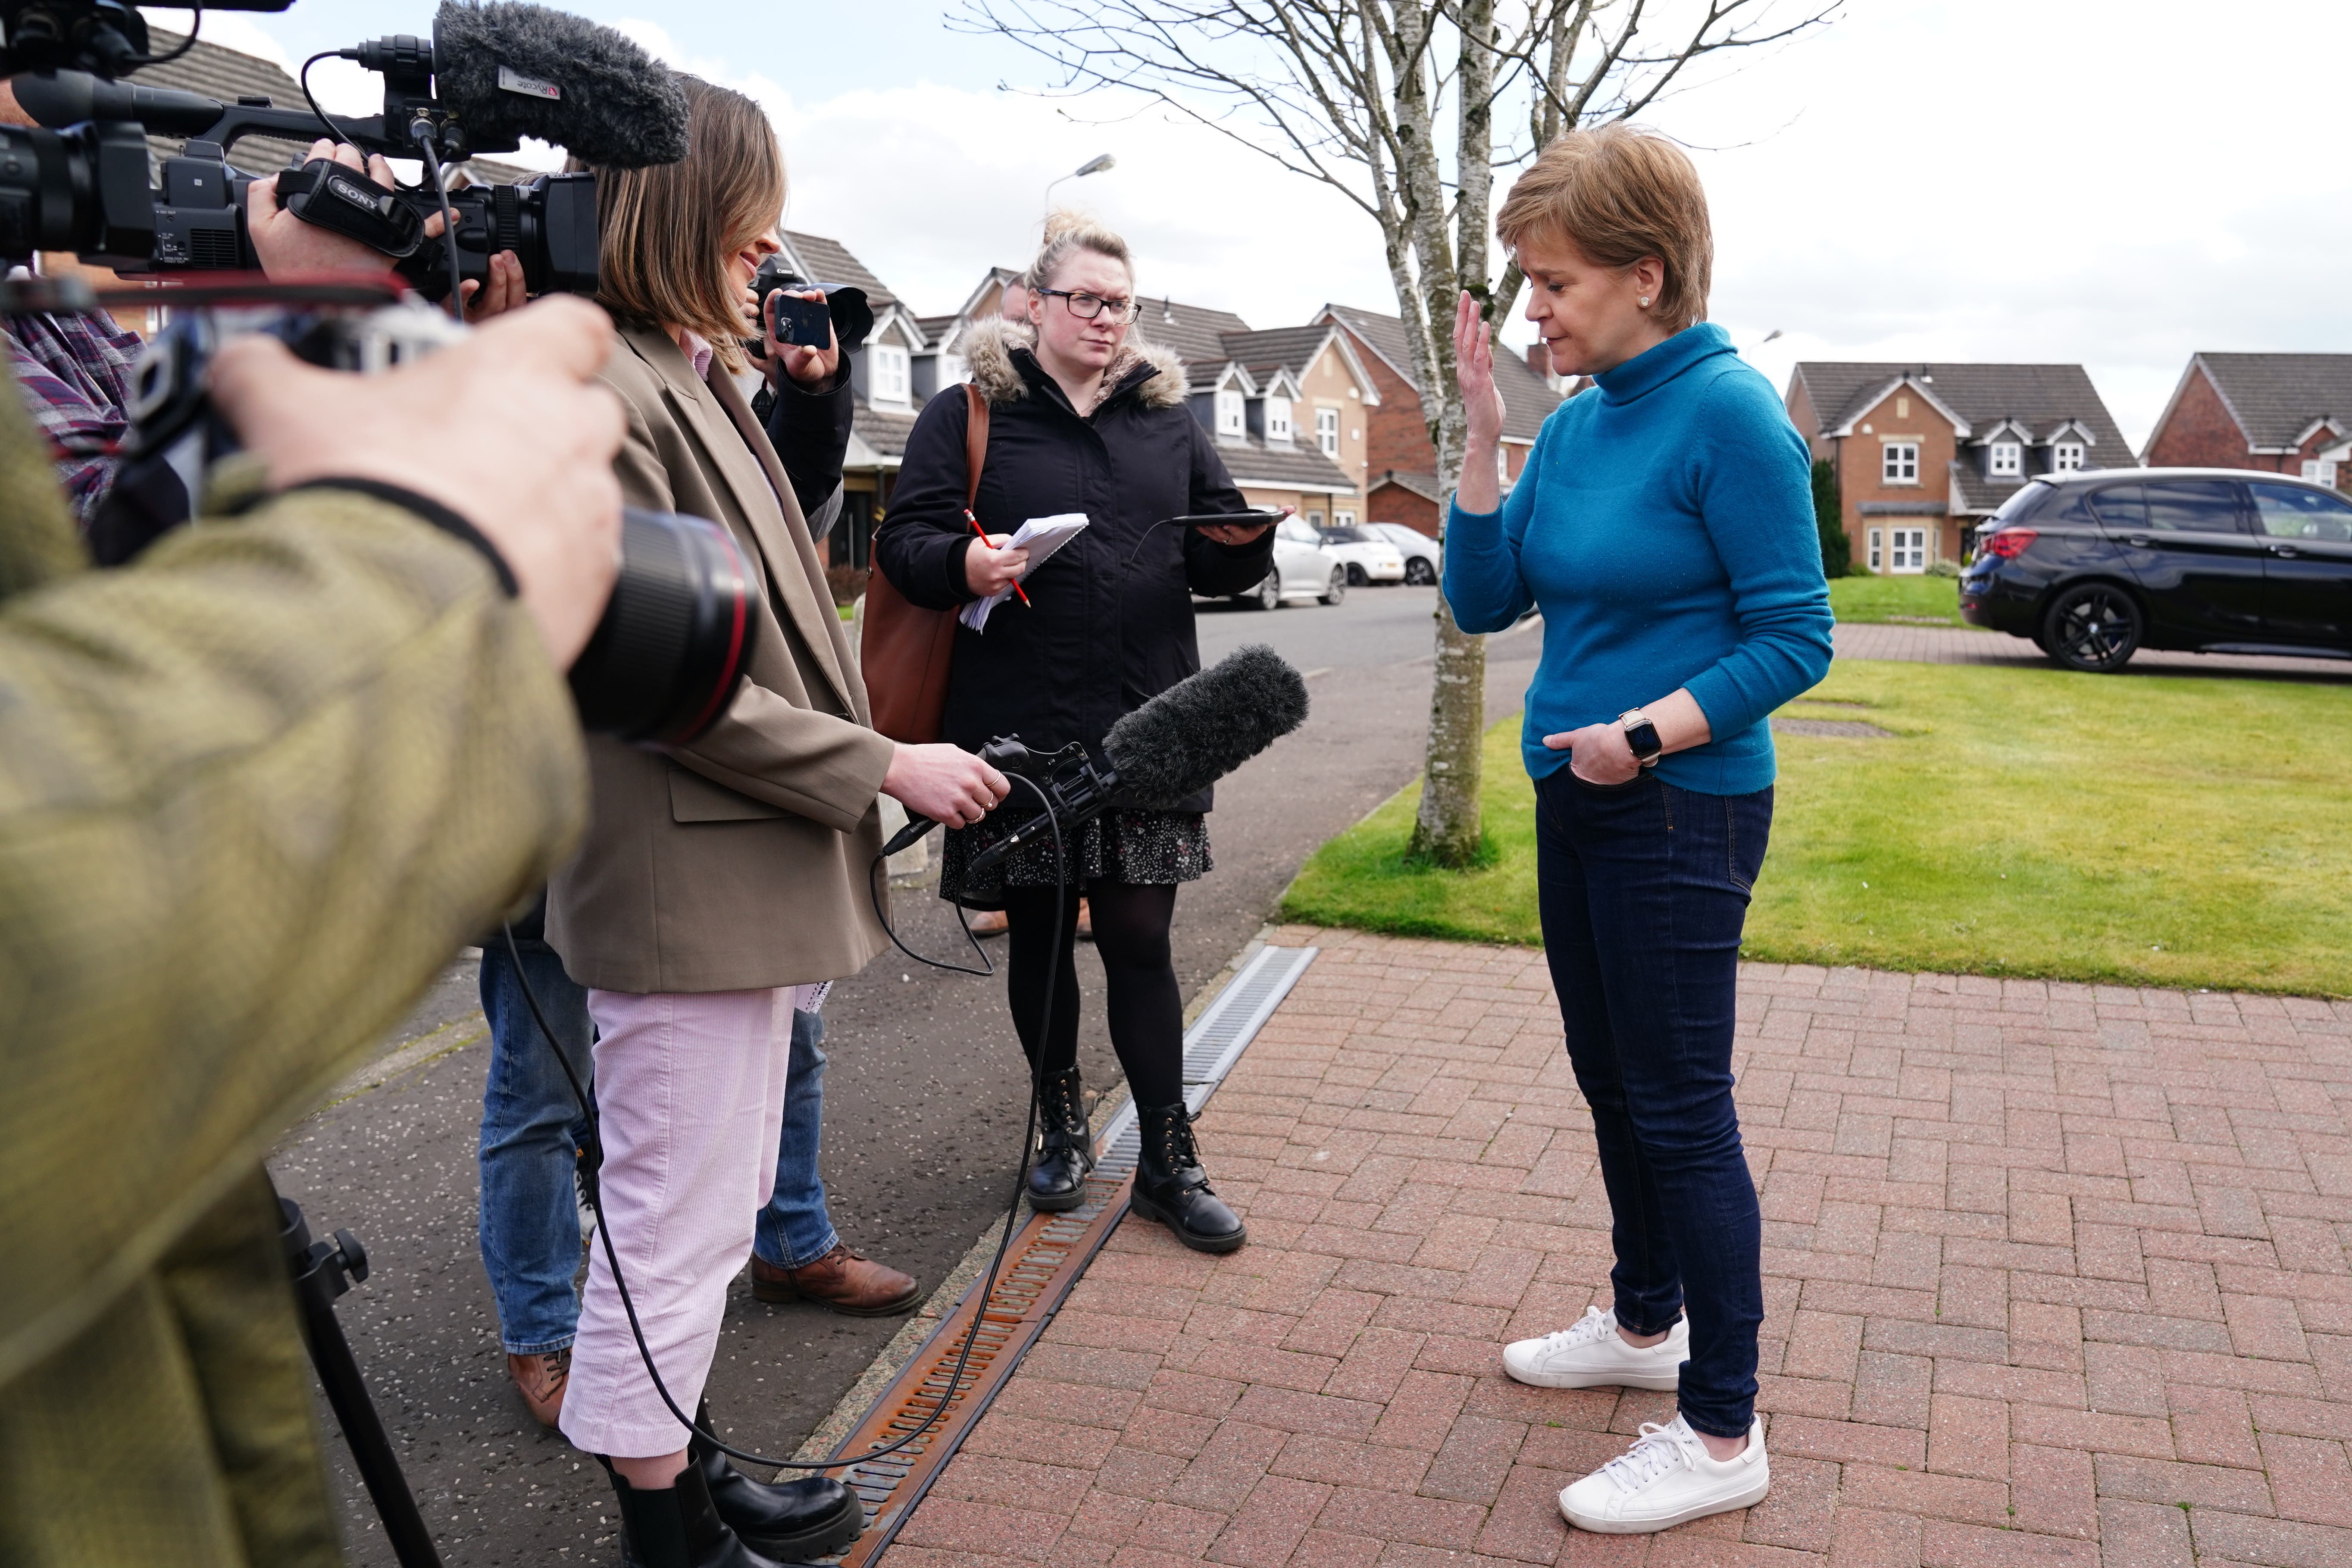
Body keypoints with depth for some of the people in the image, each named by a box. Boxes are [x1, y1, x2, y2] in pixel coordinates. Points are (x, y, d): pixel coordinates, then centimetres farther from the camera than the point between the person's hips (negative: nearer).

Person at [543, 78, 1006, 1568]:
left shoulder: (692, 380, 16)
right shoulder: (601, 391, -16)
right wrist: (886, 768, -16)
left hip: (747, 870, 11)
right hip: (683, 883, -10)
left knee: (703, 1203, 19)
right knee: (679, 1222, 1)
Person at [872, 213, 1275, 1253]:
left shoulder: (1168, 418, 14)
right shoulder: (969, 414, 4)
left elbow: (1217, 564, 17)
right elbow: (904, 539, -2)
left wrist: (1244, 542, -7)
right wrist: (963, 564, -24)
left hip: (1145, 728, 2)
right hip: (1020, 728, -1)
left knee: (1140, 938, 2)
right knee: (1039, 935, 11)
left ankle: (1169, 1161, 13)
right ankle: (1062, 1124, 31)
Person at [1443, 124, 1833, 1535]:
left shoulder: (1727, 412, -16)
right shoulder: (1578, 423, 7)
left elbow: (1794, 639, -16)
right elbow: (1482, 598, 5)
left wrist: (1646, 734, -22)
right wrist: (1483, 432, -2)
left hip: (1680, 811, -8)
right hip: (1577, 801, 8)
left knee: (1680, 1109, 0)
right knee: (1613, 1084, 19)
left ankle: (1724, 1437, 15)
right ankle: (1647, 1324, 40)